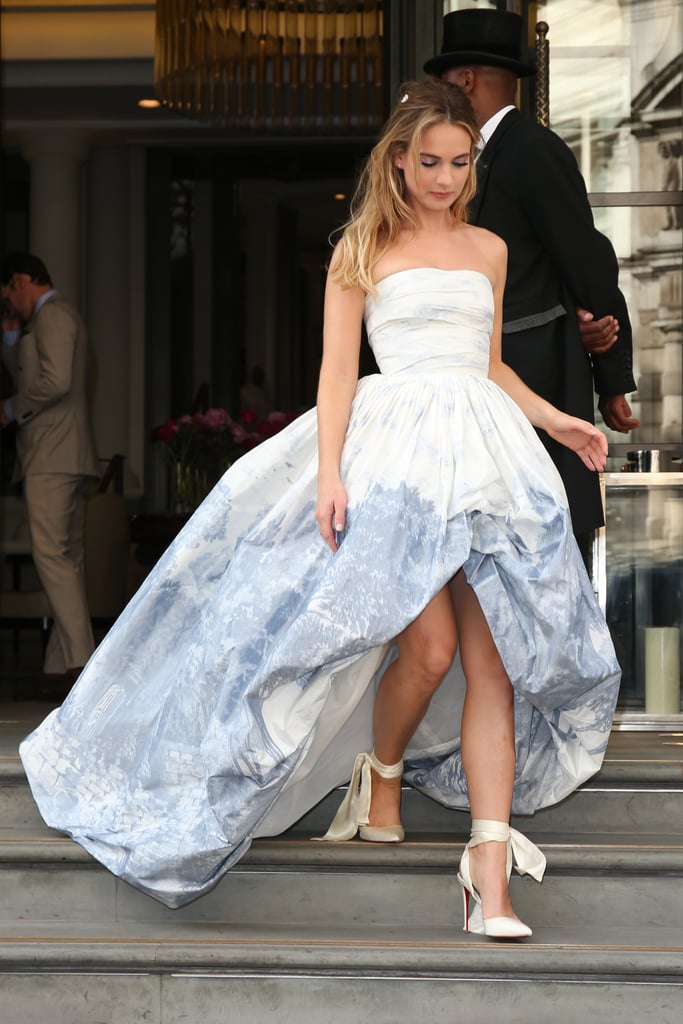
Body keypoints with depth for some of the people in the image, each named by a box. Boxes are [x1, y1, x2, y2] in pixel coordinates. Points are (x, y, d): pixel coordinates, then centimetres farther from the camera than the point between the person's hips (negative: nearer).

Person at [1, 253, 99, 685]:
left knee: (51, 555, -15)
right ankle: (65, 665, 9)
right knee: (67, 559, 8)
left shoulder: (52, 315, -8)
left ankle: (80, 658, -20)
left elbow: (55, 381, -21)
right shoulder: (56, 316, 25)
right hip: (67, 457, 11)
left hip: (52, 456, -11)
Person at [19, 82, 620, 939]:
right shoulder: (363, 249, 7)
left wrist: (554, 419, 14)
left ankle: (491, 876, -11)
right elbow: (337, 369, 1)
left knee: (493, 660, -7)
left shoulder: (489, 251, 19)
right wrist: (330, 473, -10)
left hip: (485, 451, 4)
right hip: (396, 450, -4)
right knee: (429, 646, -15)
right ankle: (381, 774, 19)